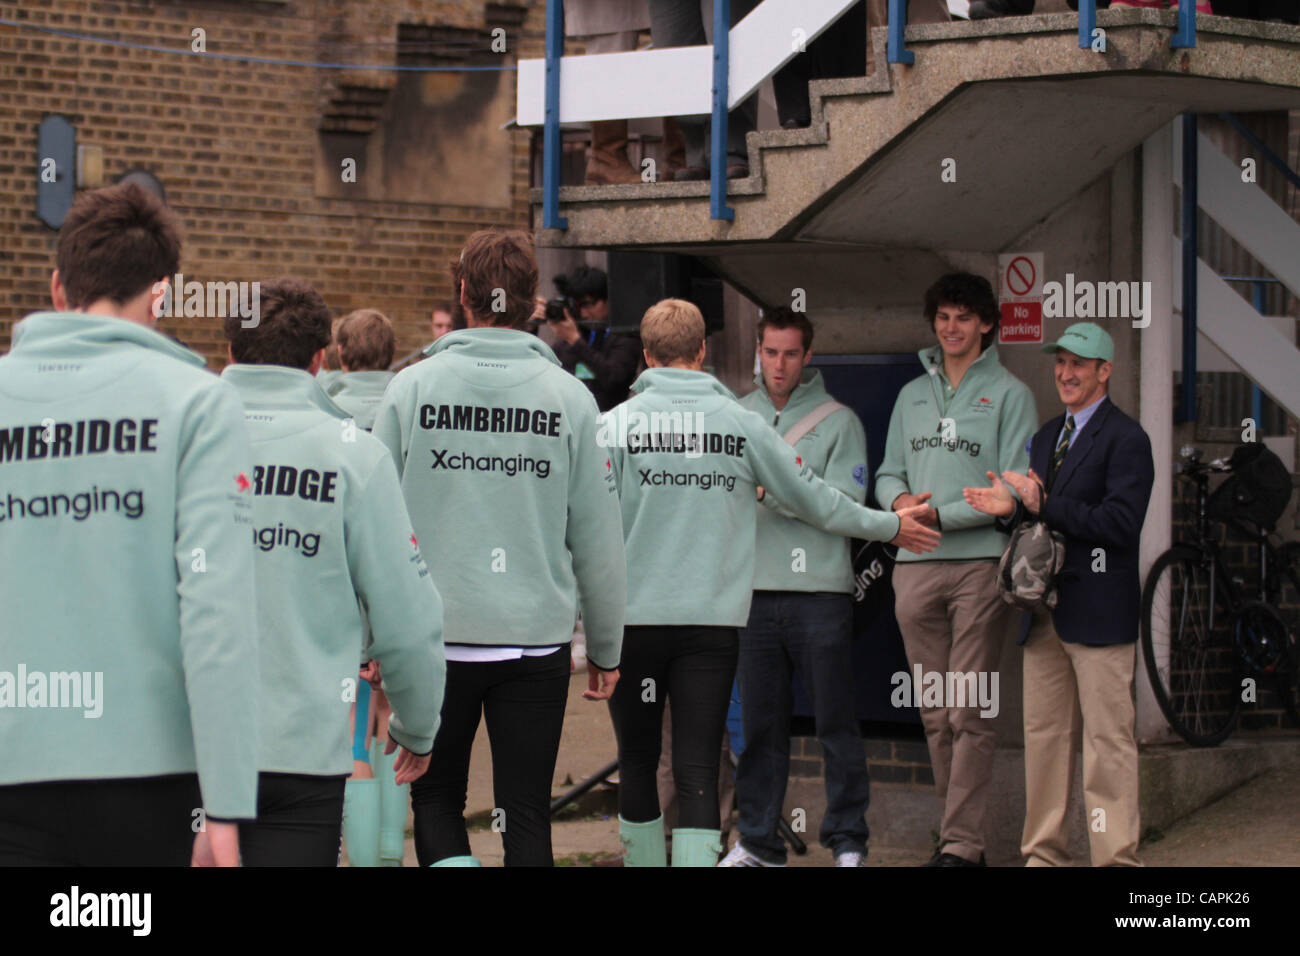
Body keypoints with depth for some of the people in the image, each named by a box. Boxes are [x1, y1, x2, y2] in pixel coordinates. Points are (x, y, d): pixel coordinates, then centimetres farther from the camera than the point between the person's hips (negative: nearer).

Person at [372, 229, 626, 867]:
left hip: (436, 636, -1)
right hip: (538, 639, 1)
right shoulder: (568, 396, -1)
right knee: (527, 812, 8)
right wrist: (605, 647, 11)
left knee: (436, 798, 13)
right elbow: (597, 535, 1)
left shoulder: (412, 388, -2)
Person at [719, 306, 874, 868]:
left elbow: (846, 503, -7)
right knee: (759, 723, 7)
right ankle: (758, 842, 14)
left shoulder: (839, 421, 4)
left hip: (820, 590, -3)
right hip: (753, 589, 3)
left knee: (835, 721, 0)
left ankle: (848, 840, 8)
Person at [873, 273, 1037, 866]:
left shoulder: (1008, 394, 2)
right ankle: (957, 830, 13)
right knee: (935, 715, 7)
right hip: (915, 566, 5)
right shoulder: (912, 395, 18)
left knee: (969, 715, -8)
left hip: (979, 561, -5)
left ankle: (963, 843, -8)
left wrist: (941, 515, -13)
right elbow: (888, 472, 18)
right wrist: (899, 500, -5)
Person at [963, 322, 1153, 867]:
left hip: (1098, 611, -8)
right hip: (1045, 612, 8)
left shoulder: (1126, 438, -7)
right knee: (1044, 736, 10)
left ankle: (1116, 856, -3)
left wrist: (1045, 505, -17)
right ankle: (1044, 853, 17)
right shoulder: (1046, 437, 20)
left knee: (1108, 740, -6)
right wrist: (1010, 509, -1)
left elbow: (1121, 522, -17)